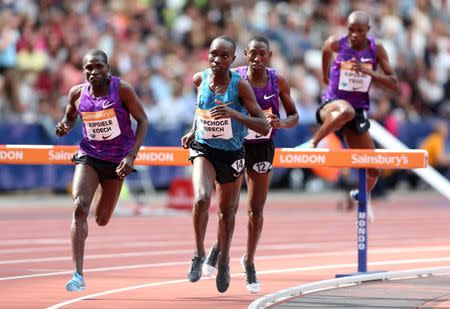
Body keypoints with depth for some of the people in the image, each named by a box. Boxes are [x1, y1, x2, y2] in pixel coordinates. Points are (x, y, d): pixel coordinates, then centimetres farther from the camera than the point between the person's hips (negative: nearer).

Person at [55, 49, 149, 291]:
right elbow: (70, 118, 14)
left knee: (102, 220, 8)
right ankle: (78, 275, -24)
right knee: (79, 207, -22)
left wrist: (131, 156, -18)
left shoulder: (122, 89, -15)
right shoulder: (77, 93, -6)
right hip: (88, 156, 1)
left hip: (117, 160, -1)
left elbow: (142, 121, -9)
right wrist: (64, 127, -12)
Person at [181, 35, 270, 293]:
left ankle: (224, 261, 39)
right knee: (201, 199, -25)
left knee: (227, 211, 15)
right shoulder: (200, 79, -9)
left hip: (232, 153, 0)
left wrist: (233, 114, -35)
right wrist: (193, 131, 8)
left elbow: (264, 127, -21)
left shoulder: (240, 85, -18)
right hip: (204, 149, 0)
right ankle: (199, 255, -5)